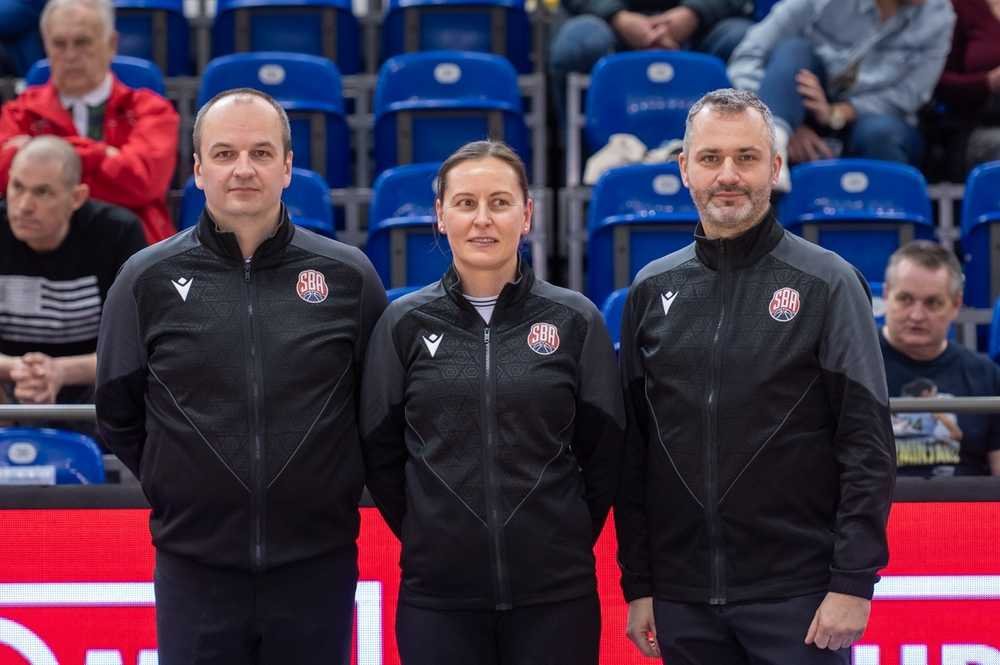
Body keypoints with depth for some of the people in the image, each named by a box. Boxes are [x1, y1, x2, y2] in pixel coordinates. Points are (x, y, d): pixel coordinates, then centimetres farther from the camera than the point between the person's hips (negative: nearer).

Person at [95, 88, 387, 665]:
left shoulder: (348, 276, 1)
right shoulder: (148, 280, 1)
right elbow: (119, 416, 9)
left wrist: (342, 486, 7)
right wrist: (178, 490, 8)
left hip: (318, 565, 0)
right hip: (195, 566, 0)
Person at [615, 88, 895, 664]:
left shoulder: (828, 283, -2)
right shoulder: (653, 291, 8)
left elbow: (867, 444, -6)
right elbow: (633, 448, 10)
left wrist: (854, 581, -12)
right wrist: (638, 584, 7)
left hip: (797, 595, -3)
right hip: (683, 600, 4)